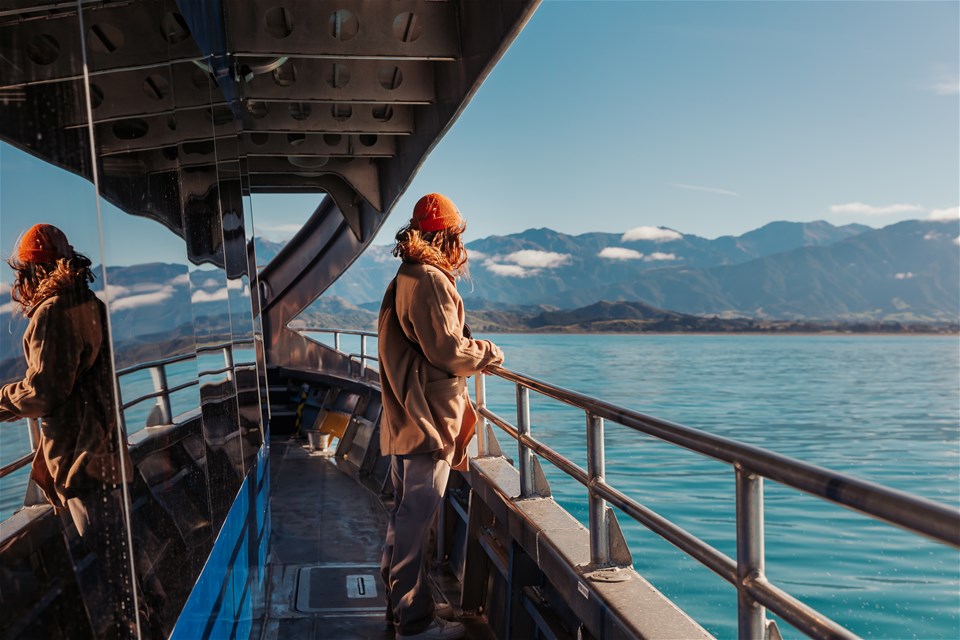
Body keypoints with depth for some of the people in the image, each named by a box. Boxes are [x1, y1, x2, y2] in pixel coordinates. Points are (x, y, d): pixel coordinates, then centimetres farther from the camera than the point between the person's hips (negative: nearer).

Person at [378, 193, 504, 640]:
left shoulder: (404, 279, 15)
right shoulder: (431, 280, -16)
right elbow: (447, 351, -19)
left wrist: (471, 353, 22)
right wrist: (488, 352, -3)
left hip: (407, 418, 10)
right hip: (428, 418, -10)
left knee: (406, 515, 18)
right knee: (416, 518, -2)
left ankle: (401, 603, 32)